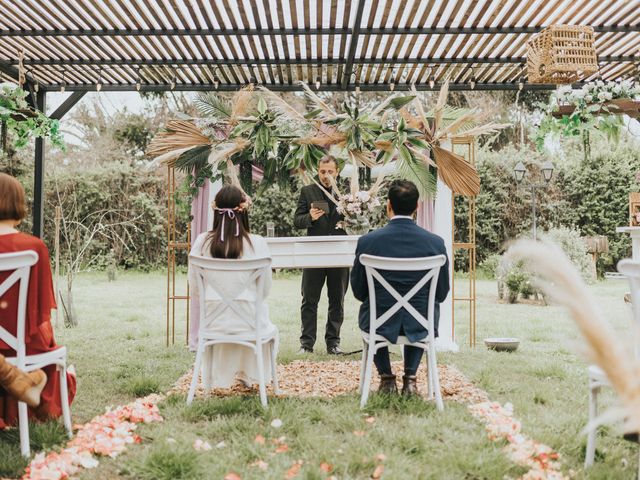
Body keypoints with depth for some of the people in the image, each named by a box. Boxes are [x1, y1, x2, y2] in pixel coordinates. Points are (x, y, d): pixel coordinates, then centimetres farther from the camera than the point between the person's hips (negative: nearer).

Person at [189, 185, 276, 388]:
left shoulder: (202, 241, -6)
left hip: (212, 321, 2)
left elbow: (194, 288, 2)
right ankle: (249, 375, 42)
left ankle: (220, 377, 44)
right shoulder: (257, 243, -11)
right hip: (248, 322, -2)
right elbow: (265, 288, -1)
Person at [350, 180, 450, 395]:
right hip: (421, 324, 1)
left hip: (380, 323, -1)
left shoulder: (367, 241, -14)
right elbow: (442, 293, -2)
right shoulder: (435, 242, -11)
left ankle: (386, 377, 27)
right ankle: (410, 377, 25)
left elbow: (358, 291, -3)